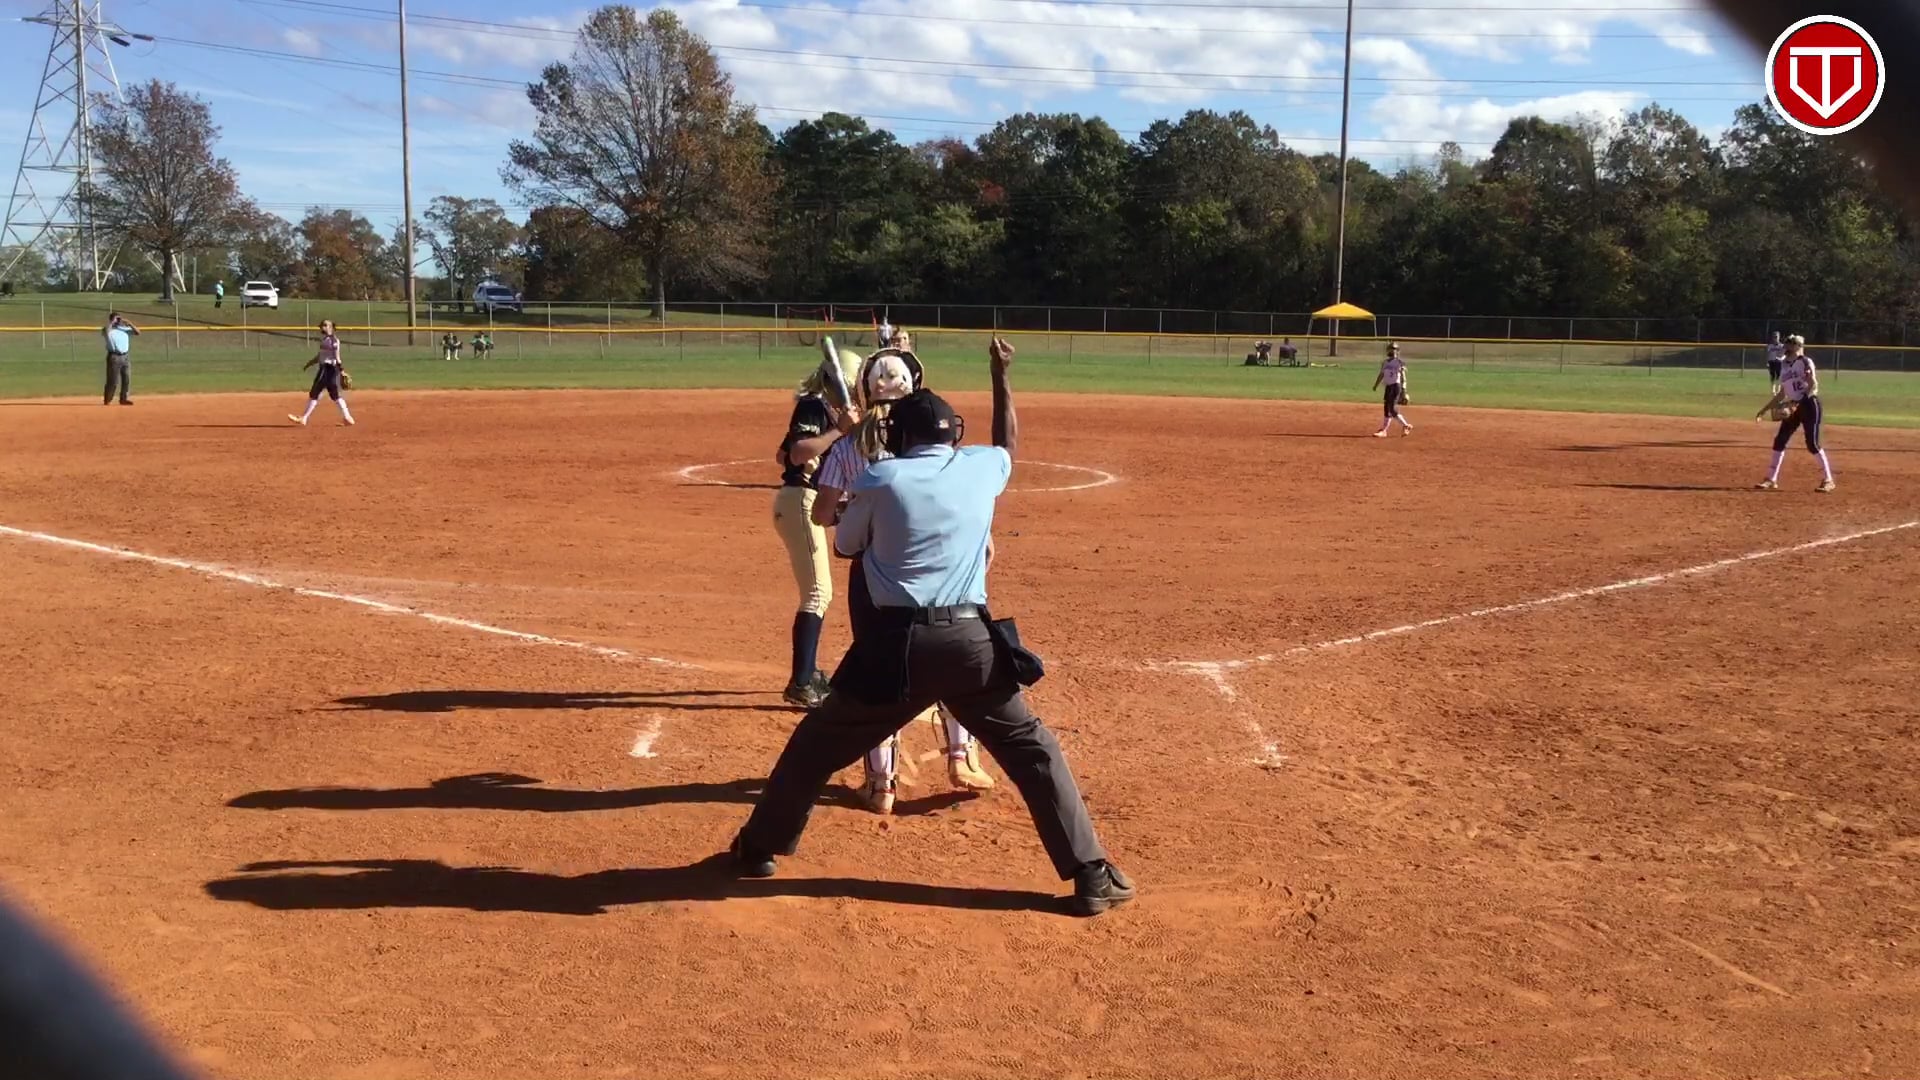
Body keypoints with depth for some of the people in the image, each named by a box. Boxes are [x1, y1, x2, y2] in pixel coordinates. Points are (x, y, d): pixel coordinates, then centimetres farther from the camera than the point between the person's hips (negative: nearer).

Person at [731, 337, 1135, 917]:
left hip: (898, 643, -1)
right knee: (1034, 751, 12)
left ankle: (758, 847, 28)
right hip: (973, 641, 1)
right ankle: (1092, 876, 7)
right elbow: (1009, 441, 34)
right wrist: (1001, 374, 43)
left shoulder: (880, 478, 1)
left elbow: (844, 546, 16)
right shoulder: (980, 467, 9)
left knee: (818, 741, 17)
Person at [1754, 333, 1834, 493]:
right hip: (1793, 408, 8)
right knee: (1779, 440, 4)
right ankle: (1771, 480, 11)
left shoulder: (1805, 362, -7)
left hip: (1809, 405, -8)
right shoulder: (1784, 366, 16)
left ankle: (1828, 480, 0)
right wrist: (1764, 409, 23)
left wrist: (1798, 402, -28)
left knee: (1812, 444, -9)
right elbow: (1781, 394, 23)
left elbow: (1813, 386, -18)